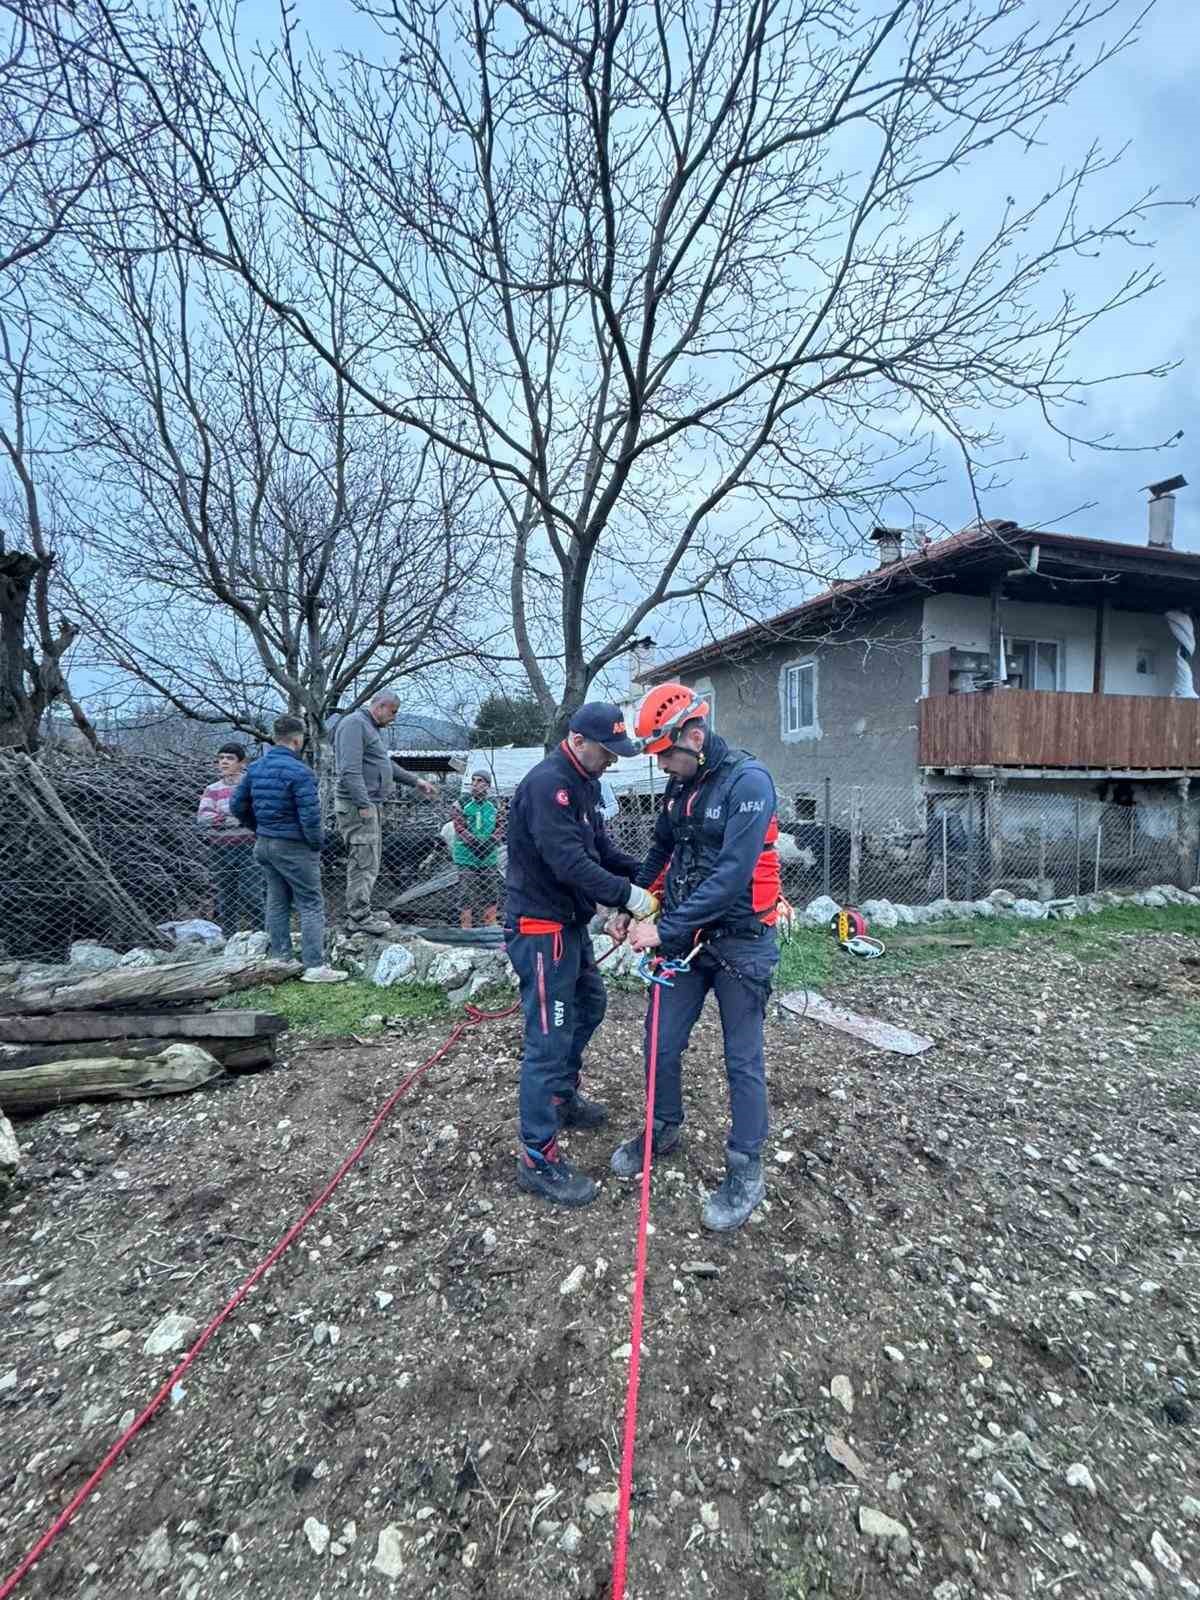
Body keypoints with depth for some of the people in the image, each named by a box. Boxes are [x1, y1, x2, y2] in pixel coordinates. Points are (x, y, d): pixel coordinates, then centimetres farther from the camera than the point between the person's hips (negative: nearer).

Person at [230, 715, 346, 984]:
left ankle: (281, 960, 25)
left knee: (277, 902, 17)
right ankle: (314, 966, -1)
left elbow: (237, 805, 13)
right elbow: (310, 815, -22)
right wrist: (317, 842, -7)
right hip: (294, 848, -8)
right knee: (311, 905, -1)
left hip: (264, 844, 8)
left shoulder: (255, 767, 6)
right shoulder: (298, 771, -19)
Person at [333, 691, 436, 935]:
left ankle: (361, 911, 26)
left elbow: (386, 765, 30)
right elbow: (350, 769, -21)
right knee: (364, 862, -7)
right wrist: (363, 804, -24)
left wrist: (416, 781, 28)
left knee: (370, 862, 16)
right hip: (357, 805, -11)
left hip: (370, 805, 11)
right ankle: (358, 918, 0)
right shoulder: (354, 723, -12)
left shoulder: (370, 727, 21)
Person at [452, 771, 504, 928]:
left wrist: (489, 842, -15)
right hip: (467, 859, -3)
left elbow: (500, 828, 4)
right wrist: (475, 842, -20)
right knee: (467, 896, -4)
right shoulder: (462, 805, 1)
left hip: (490, 859, 4)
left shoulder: (494, 806, 11)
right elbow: (460, 828, -8)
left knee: (491, 896, 8)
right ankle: (466, 928, 3)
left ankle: (491, 927, 19)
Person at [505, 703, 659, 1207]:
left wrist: (641, 873, 0)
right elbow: (569, 861, -27)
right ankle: (538, 1159, 8)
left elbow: (599, 846, 14)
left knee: (588, 1006, 24)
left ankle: (563, 1097, 44)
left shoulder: (582, 783, 11)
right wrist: (626, 894, -23)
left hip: (569, 922, 11)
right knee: (549, 1038, -5)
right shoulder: (546, 783, -21)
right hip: (539, 926, -11)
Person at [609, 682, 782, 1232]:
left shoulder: (748, 781, -19)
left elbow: (730, 876, -26)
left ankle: (745, 1170, 25)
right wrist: (630, 906, 5)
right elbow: (660, 852, 16)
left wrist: (665, 928, -24)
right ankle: (664, 1129, 38)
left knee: (742, 1060, 8)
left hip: (739, 942, -6)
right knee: (661, 1044, 14)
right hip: (684, 936, 7)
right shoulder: (681, 786, 5)